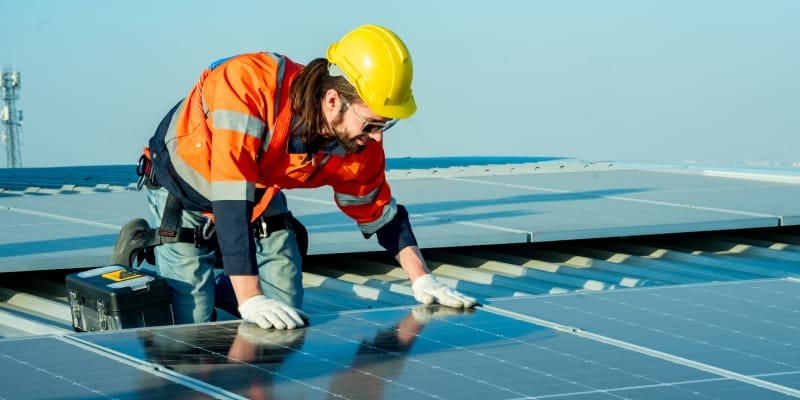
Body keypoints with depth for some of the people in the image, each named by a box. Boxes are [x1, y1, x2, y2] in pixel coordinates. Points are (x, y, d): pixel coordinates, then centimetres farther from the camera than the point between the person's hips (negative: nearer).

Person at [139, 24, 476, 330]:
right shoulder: (250, 84, -42)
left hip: (258, 199, 5)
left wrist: (422, 281, -13)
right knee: (192, 324, -11)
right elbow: (230, 198, -45)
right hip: (182, 193, -5)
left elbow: (382, 216, -2)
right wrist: (251, 299, -49)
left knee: (289, 322, -1)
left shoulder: (361, 148, -21)